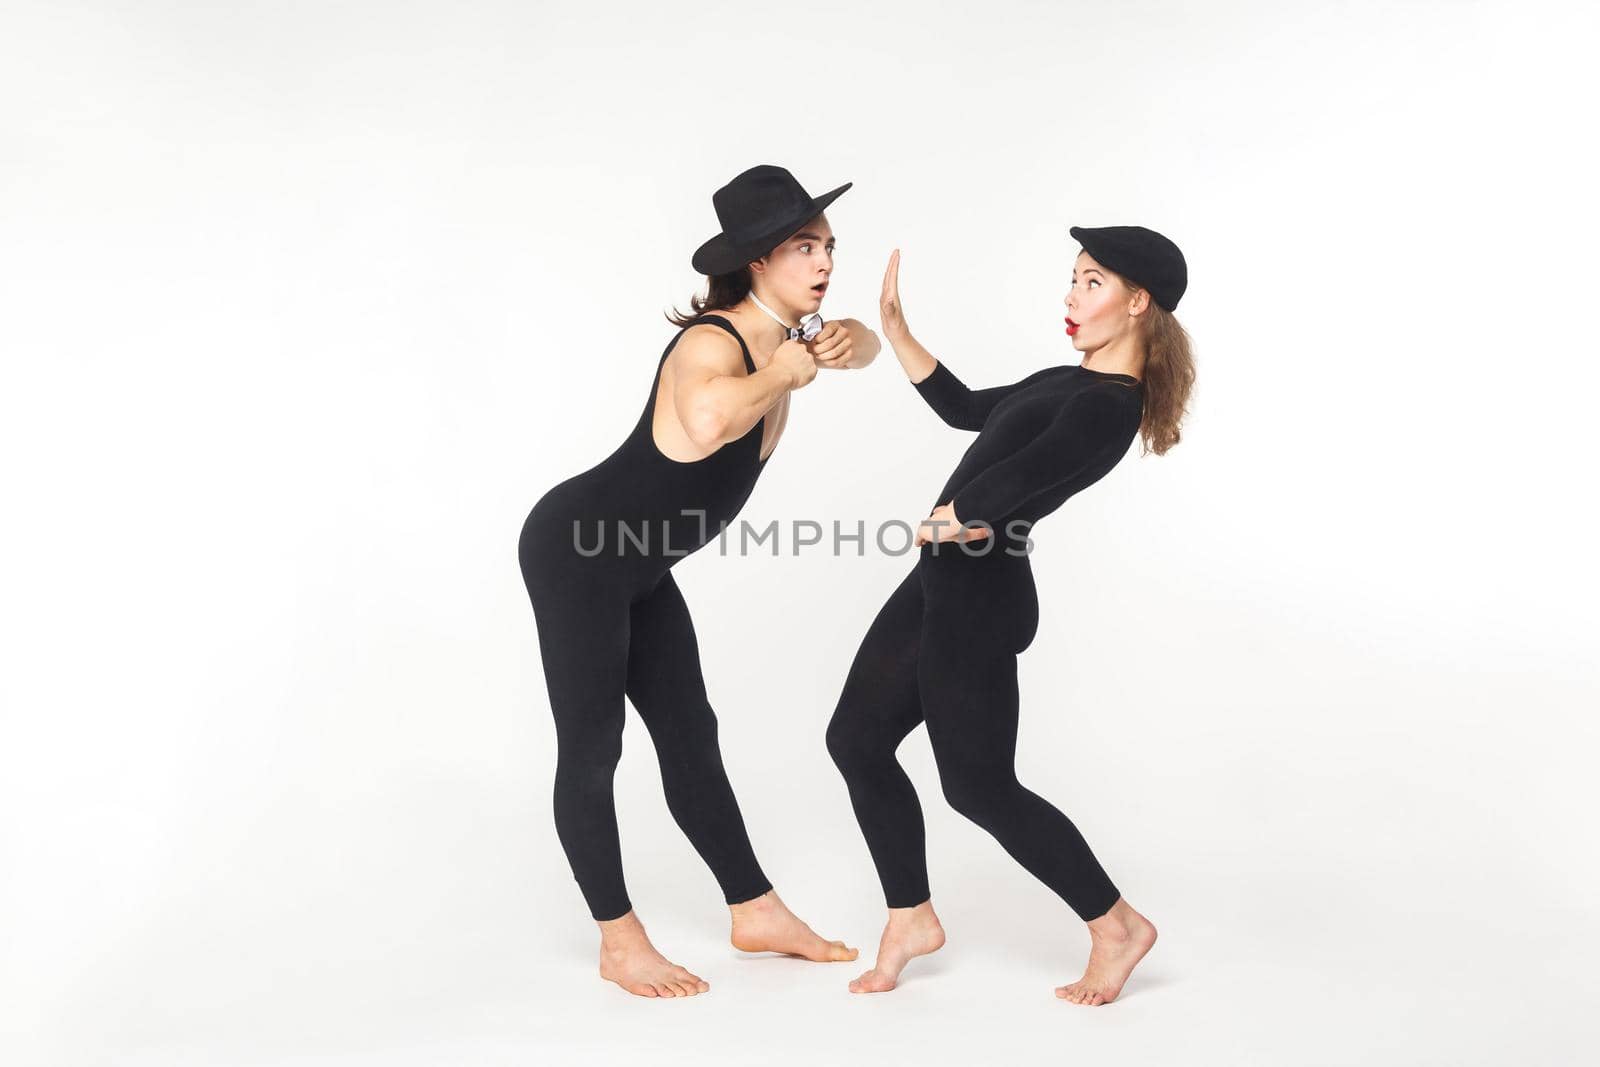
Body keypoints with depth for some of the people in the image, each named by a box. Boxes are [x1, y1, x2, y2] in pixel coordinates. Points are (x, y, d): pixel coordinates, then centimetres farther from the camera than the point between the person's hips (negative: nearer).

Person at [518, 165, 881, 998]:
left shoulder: (780, 336, 0)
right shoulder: (712, 341, -25)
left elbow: (862, 346, 21)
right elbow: (707, 422, -50)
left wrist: (845, 342, -4)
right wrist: (781, 376, -30)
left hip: (639, 569, 9)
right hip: (576, 548, -9)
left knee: (689, 736, 12)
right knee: (591, 747, 1)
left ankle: (756, 914, 22)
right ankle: (620, 943, 13)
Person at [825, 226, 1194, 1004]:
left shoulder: (1107, 408, -18)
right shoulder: (1070, 384, 14)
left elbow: (1000, 489, -26)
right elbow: (966, 409, 24)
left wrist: (935, 526, -6)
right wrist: (894, 328, 21)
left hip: (979, 600, -10)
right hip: (941, 584, 10)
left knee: (979, 788, 1)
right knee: (856, 741, 13)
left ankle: (1117, 926, 20)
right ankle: (911, 919, 28)